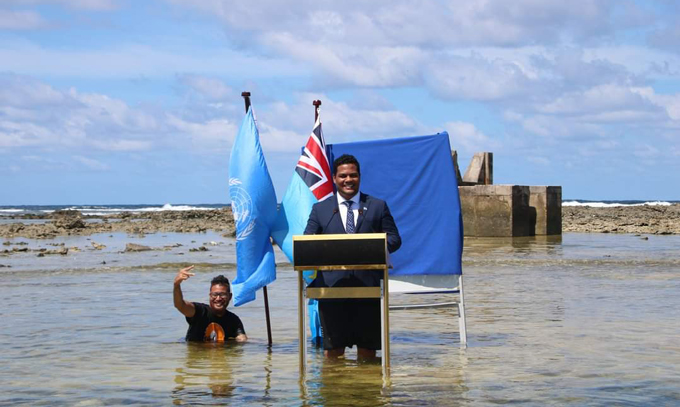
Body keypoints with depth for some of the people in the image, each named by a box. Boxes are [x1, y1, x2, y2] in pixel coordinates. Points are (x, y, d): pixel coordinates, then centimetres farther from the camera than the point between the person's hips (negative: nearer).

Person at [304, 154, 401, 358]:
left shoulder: (378, 206, 13)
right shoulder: (320, 209, 14)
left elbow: (394, 239, 9)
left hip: (368, 285, 0)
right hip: (332, 285, 0)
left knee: (367, 348, 4)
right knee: (332, 349, -1)